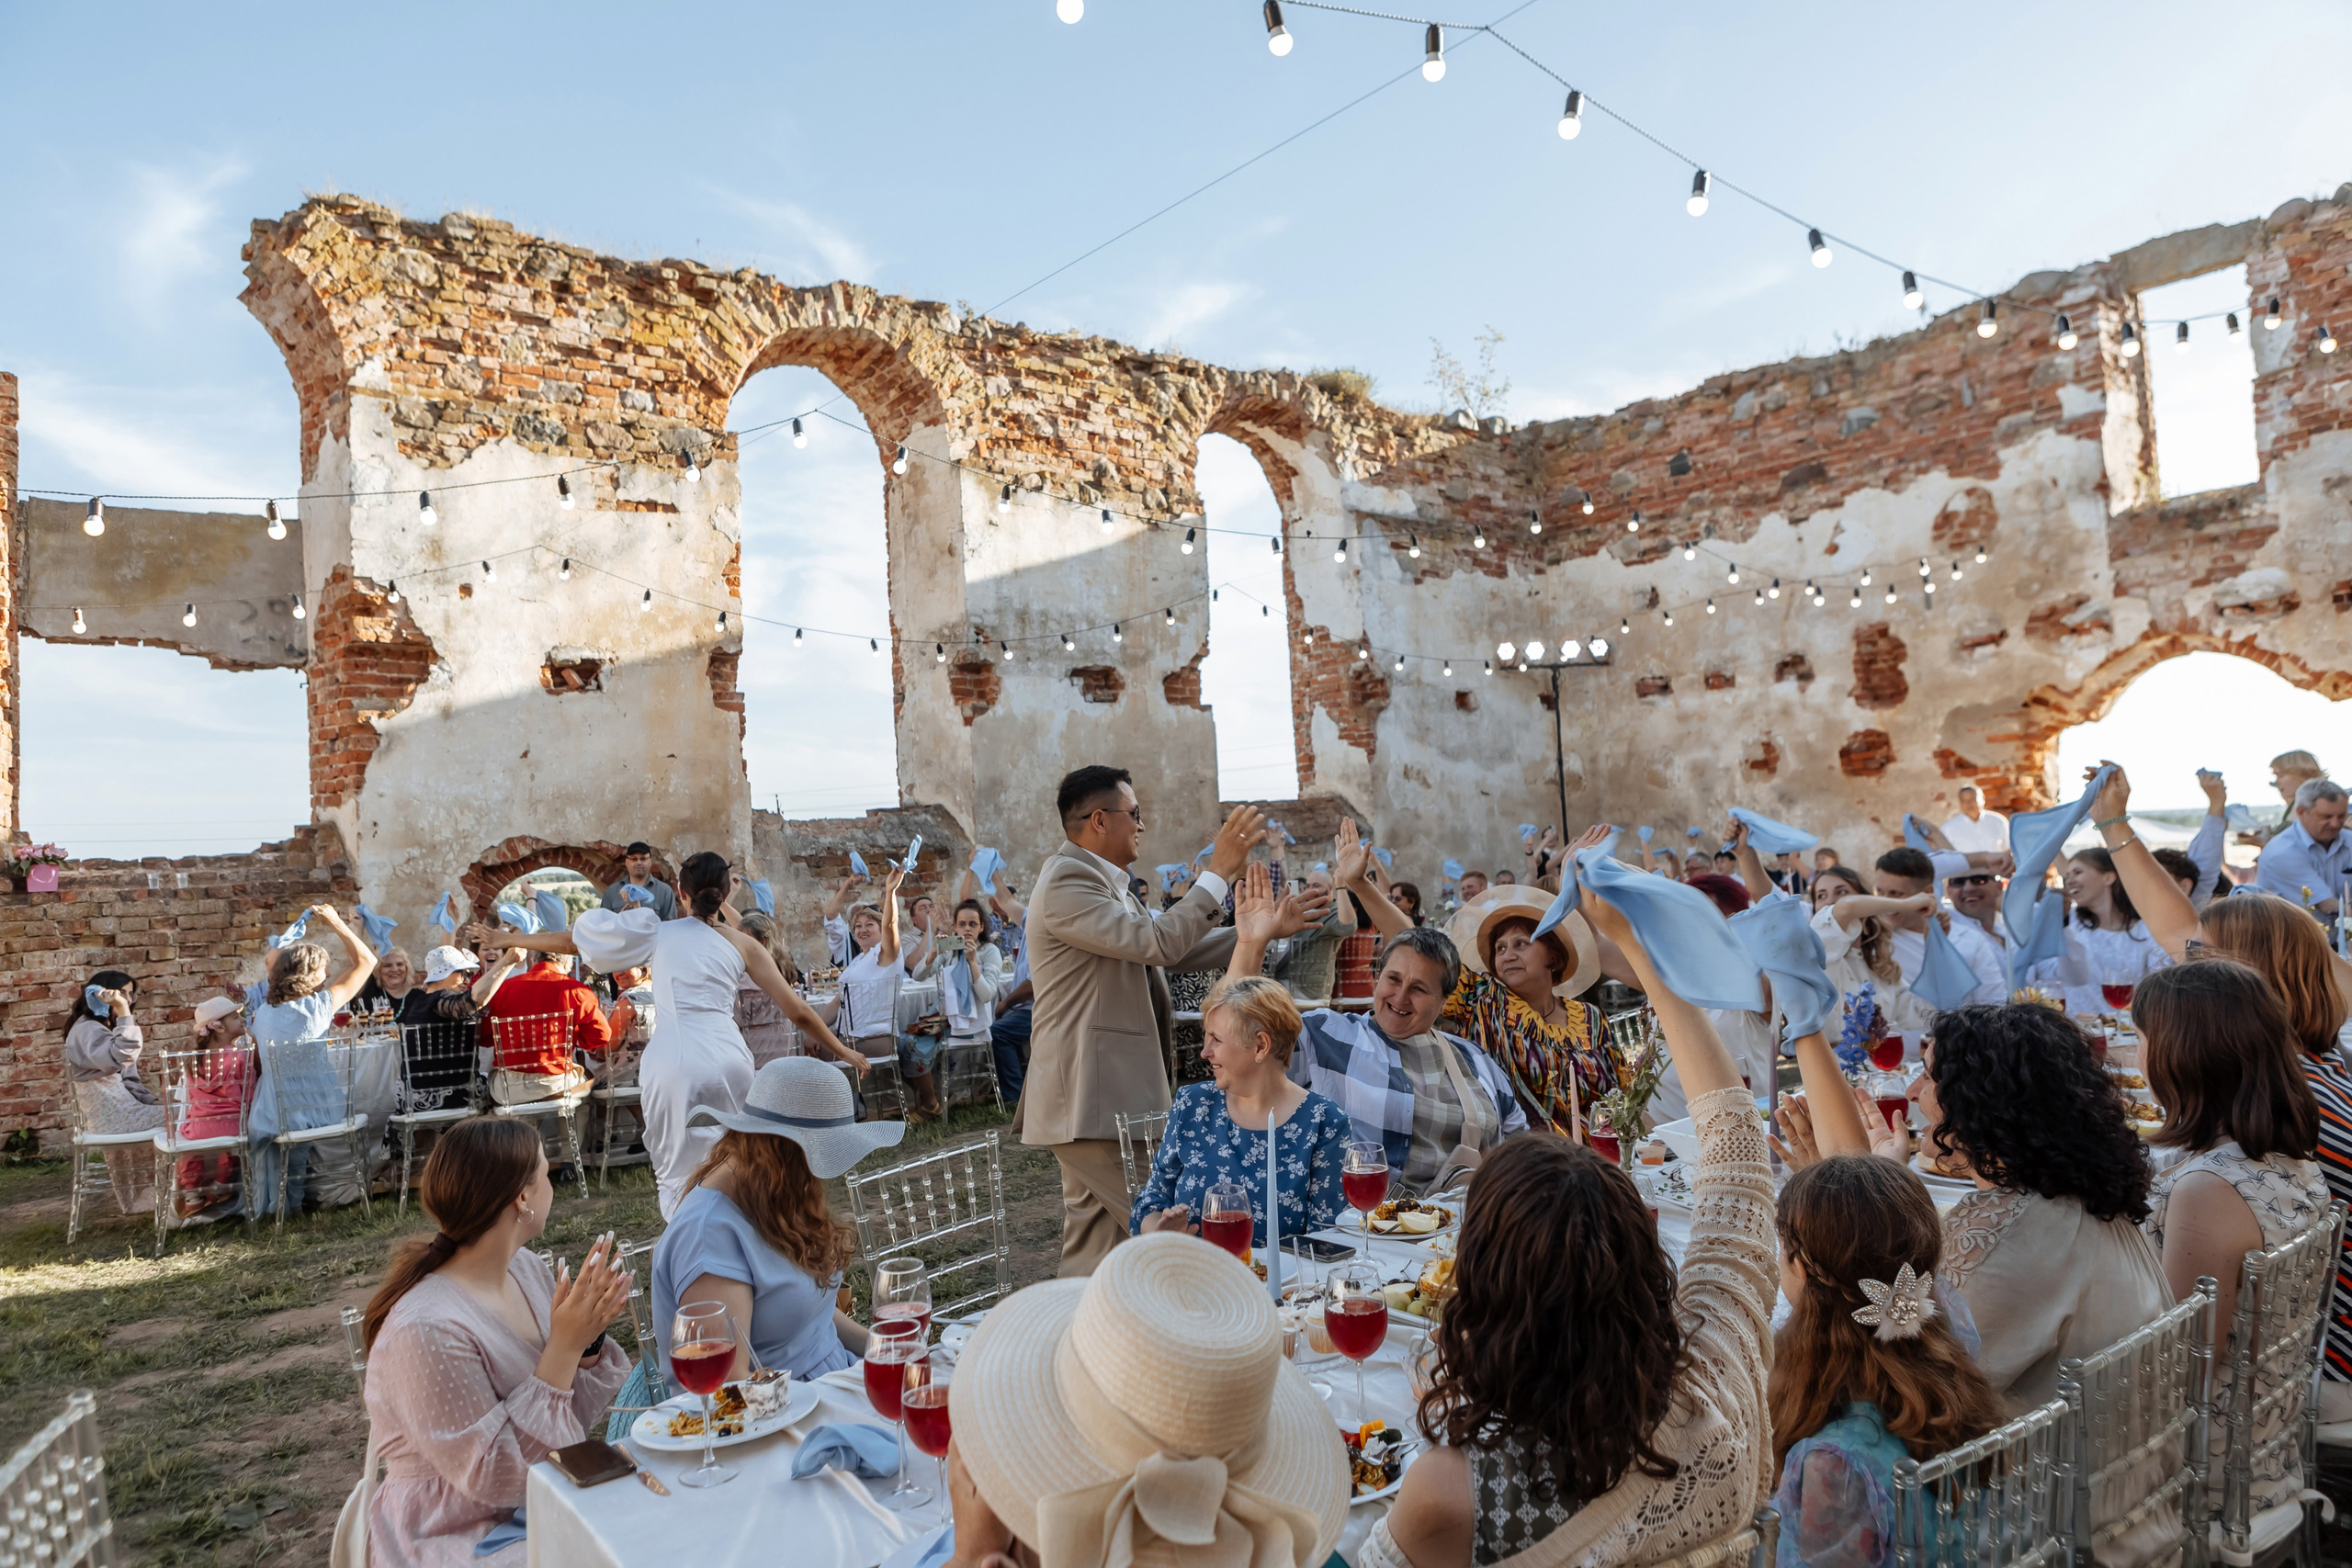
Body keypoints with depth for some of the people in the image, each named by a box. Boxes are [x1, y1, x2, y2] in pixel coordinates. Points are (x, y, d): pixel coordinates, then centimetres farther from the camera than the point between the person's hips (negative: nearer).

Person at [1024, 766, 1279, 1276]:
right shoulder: (1067, 881, -15)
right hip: (1091, 1101, -11)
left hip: (1109, 1095, 11)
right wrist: (1219, 870, -16)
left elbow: (1178, 950, 18)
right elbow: (1158, 943, -22)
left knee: (1093, 1241, 14)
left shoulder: (1103, 882, 18)